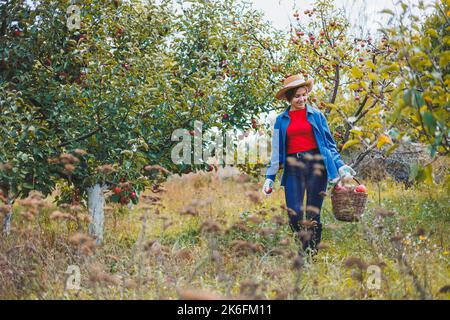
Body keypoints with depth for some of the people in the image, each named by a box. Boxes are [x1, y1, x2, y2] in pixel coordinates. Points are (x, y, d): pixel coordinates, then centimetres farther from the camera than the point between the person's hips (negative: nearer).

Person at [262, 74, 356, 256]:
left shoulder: (316, 115, 9)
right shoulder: (281, 120, 13)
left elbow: (329, 143, 12)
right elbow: (276, 152, 16)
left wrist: (340, 165, 1)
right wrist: (270, 177, 10)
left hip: (316, 164, -1)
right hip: (292, 168, 1)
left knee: (313, 214, -1)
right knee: (294, 215, -6)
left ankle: (313, 253, 10)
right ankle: (303, 251, 16)